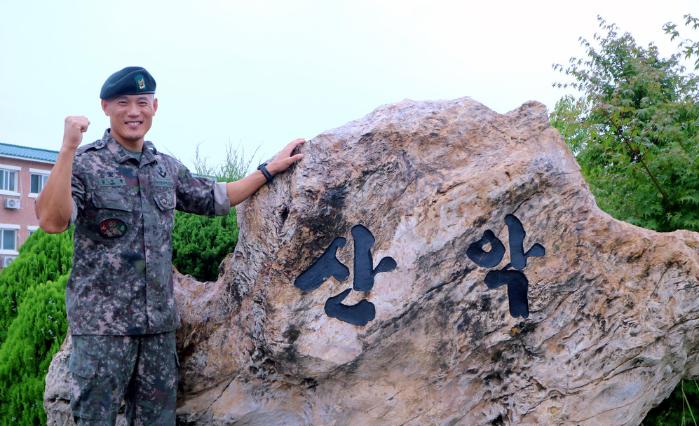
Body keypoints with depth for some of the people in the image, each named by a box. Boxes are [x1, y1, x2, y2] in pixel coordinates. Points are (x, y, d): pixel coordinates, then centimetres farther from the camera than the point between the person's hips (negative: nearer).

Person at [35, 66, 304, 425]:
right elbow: (52, 221, -20)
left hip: (159, 321, 5)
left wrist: (270, 169, 20)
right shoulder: (84, 163, -6)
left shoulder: (168, 168, 11)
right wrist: (68, 148, -26)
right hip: (102, 321, -5)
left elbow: (216, 199, 22)